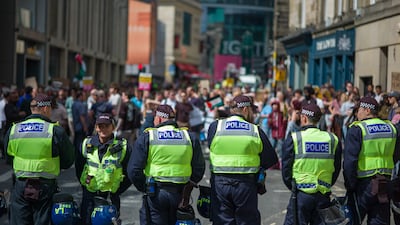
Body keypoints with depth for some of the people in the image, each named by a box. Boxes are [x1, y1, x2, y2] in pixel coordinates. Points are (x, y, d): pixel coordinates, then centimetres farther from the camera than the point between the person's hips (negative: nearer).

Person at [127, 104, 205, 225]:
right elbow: (199, 169, 4)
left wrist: (144, 188, 7)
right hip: (180, 195, 3)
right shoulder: (189, 137, 6)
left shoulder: (146, 138, -3)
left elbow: (134, 170, -7)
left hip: (155, 194, -3)